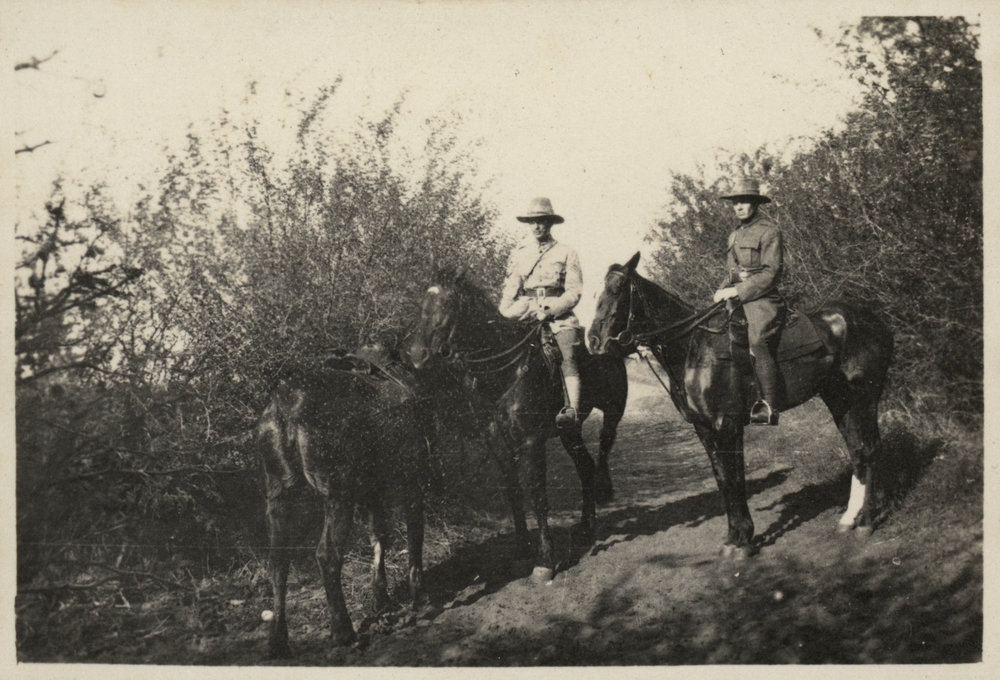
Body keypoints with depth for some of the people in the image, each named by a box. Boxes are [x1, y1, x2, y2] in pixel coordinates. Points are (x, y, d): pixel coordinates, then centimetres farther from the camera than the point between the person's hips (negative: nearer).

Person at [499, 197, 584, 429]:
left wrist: (549, 311, -13)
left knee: (567, 354, -27)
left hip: (558, 313, -4)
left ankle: (572, 410, -39)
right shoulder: (518, 254, 20)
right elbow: (510, 290, 19)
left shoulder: (567, 253, 9)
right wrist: (507, 310, -3)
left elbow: (574, 293, 1)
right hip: (525, 313, 4)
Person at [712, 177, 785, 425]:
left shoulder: (769, 231, -5)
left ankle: (769, 407, -27)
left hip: (762, 299, -9)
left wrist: (738, 291, -17)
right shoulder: (735, 235, 20)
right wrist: (723, 290, 7)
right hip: (737, 299, 9)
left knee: (758, 342, -26)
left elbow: (771, 273, -13)